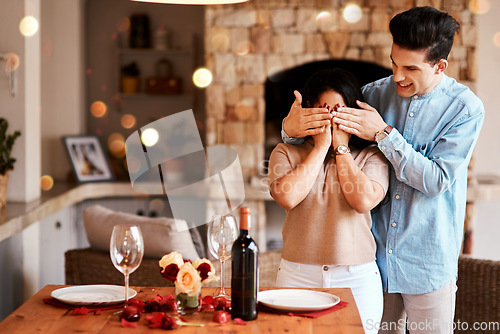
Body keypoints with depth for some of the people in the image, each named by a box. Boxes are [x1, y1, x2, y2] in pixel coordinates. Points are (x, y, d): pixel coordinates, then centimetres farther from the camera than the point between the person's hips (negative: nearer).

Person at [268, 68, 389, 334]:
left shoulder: (371, 156, 4)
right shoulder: (286, 153, 6)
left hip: (357, 279, 0)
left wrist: (340, 148, -6)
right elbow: (288, 197, -13)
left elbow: (364, 201, -14)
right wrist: (321, 147, -7)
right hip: (298, 276, 0)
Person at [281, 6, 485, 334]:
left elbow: (436, 180, -17)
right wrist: (293, 127, -18)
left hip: (428, 263, -3)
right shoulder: (378, 93, 0)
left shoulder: (465, 108, -11)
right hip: (375, 257, 3)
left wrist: (383, 134, -21)